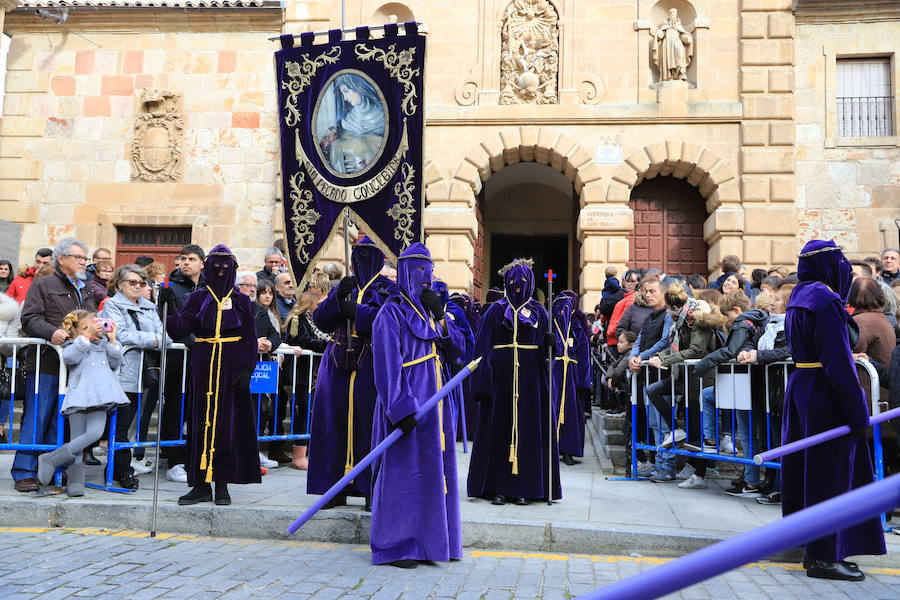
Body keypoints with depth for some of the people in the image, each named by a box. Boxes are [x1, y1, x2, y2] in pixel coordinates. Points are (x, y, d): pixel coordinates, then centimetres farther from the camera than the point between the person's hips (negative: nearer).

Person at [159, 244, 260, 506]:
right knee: (203, 421, 1)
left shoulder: (241, 300, 8)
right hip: (204, 366, 1)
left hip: (231, 366, -1)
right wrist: (170, 308, -20)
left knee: (228, 423, 0)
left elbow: (250, 339, 4)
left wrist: (246, 370, -7)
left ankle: (222, 484, 8)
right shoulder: (198, 298, 9)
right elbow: (181, 329, -3)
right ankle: (201, 484, 8)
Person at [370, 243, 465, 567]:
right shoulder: (392, 312, -7)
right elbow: (387, 364, -15)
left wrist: (440, 317, -4)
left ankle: (431, 540, 22)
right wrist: (401, 408, -22)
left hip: (434, 402, 8)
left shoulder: (428, 309, 16)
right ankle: (397, 546, 7)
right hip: (407, 403, -8)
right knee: (404, 470, -4)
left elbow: (455, 352, 10)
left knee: (434, 467, 11)